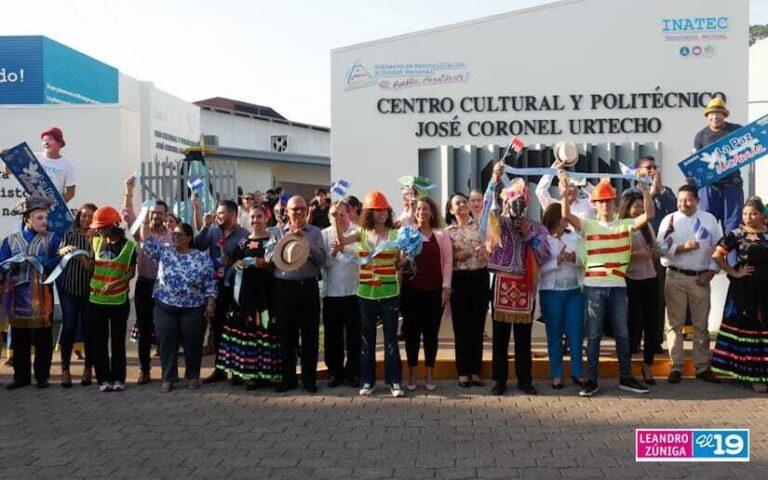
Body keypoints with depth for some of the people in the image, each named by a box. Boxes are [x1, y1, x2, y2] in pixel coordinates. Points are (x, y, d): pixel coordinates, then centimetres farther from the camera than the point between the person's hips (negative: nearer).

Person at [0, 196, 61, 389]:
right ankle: (21, 376, 17)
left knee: (42, 337, 2)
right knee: (19, 338, 6)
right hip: (17, 295, 2)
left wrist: (37, 260, -18)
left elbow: (57, 264, -7)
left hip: (41, 295, -2)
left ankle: (42, 376, 12)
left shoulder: (52, 239, 4)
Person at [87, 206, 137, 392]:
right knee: (98, 341, 5)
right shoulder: (96, 242, 6)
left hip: (119, 301, -3)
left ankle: (118, 378, 14)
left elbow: (131, 273, -9)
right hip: (96, 300, 3)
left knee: (118, 340, 4)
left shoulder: (128, 245, -5)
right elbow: (89, 266, 16)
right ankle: (103, 378, 14)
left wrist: (115, 283, -23)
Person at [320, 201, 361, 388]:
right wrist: (332, 254, -20)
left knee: (354, 335, 4)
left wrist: (344, 247, -31)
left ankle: (353, 372, 16)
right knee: (332, 335, 8)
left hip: (353, 291, -2)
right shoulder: (324, 234, 6)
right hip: (331, 292, 2)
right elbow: (321, 262, -1)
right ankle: (335, 371, 21)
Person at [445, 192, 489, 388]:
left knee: (478, 325, 5)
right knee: (461, 326, 2)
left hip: (480, 276, 1)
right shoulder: (448, 231, 5)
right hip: (460, 278, 0)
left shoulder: (480, 225, 5)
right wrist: (456, 256, -12)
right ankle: (463, 372, 11)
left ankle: (475, 371, 14)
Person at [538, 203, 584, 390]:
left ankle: (577, 372, 14)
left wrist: (574, 258, -15)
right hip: (551, 292, -3)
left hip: (575, 291, 3)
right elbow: (539, 267, -10)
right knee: (554, 334, 5)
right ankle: (556, 375, 14)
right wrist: (557, 261, -21)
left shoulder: (574, 237, 9)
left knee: (576, 333, 3)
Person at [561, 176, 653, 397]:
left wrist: (645, 188, -13)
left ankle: (626, 378, 20)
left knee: (622, 334, 10)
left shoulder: (625, 224, 9)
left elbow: (649, 214, -4)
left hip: (618, 287, 2)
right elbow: (566, 214, -8)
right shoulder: (587, 225, 6)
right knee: (593, 335, 4)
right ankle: (592, 380, 10)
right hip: (593, 287, -1)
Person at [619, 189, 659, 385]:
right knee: (631, 323, 2)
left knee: (651, 324, 5)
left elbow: (655, 253, 13)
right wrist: (635, 255, -21)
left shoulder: (647, 226, 10)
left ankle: (647, 366, 17)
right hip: (630, 281, -4)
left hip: (650, 280, 4)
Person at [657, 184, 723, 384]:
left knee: (701, 324, 8)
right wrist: (682, 247, -22)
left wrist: (711, 271, -5)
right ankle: (676, 367, 9)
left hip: (700, 278, 1)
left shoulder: (709, 219, 4)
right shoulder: (669, 220, 0)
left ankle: (702, 367, 16)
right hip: (675, 277, -1)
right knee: (675, 324, 2)